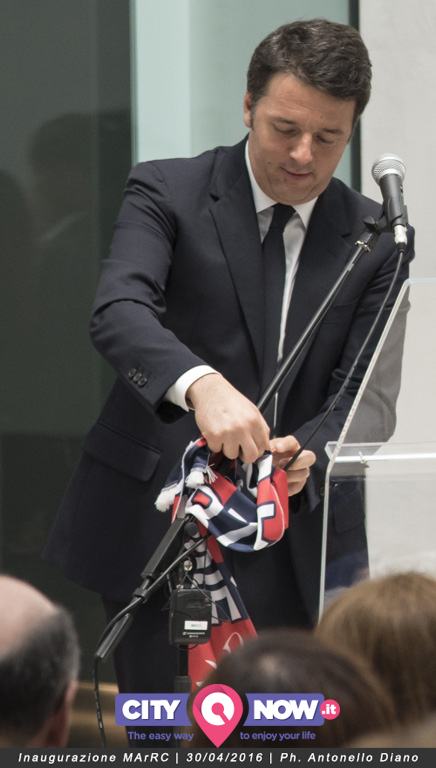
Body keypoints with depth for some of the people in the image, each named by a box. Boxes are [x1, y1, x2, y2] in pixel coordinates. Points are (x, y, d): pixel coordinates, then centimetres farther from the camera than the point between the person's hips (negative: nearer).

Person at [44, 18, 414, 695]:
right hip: (156, 530, -2)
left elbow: (363, 393, -1)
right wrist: (201, 383, -42)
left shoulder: (377, 240, 5)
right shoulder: (167, 194, -3)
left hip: (296, 551, 2)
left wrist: (305, 457, -24)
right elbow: (118, 312, -21)